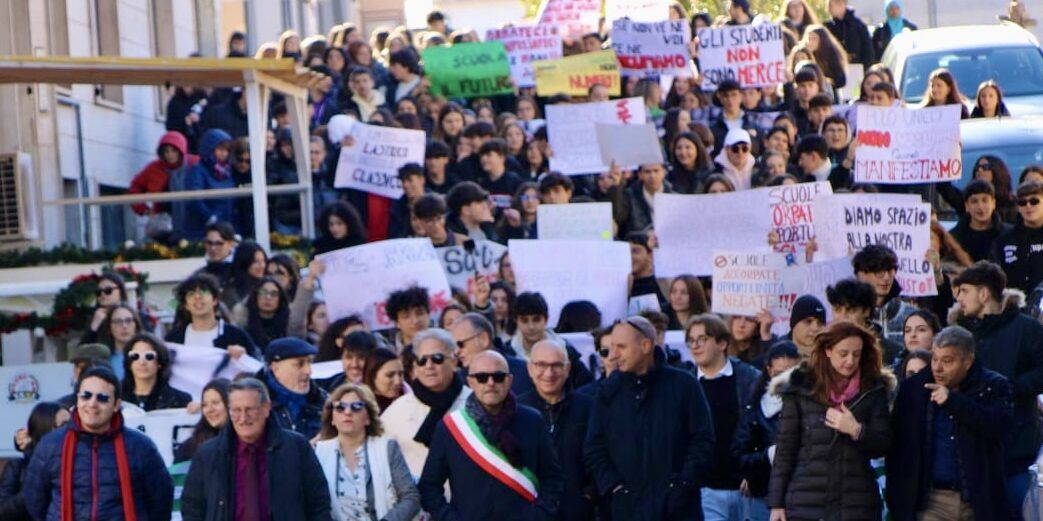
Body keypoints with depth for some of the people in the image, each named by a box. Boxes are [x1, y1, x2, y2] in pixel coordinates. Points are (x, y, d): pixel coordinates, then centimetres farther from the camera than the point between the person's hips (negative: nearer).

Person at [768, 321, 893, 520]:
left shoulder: (873, 391, 6)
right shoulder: (801, 389, 2)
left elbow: (882, 445, 5)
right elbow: (785, 447, 4)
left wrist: (856, 430, -15)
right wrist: (776, 503, 0)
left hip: (857, 504, 1)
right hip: (805, 502, -1)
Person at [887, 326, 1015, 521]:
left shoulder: (993, 386, 1)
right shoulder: (913, 387, 5)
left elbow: (1002, 423, -18)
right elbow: (897, 447, 7)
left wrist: (953, 401, -22)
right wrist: (896, 498, 3)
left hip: (979, 501, 0)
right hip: (931, 500, 1)